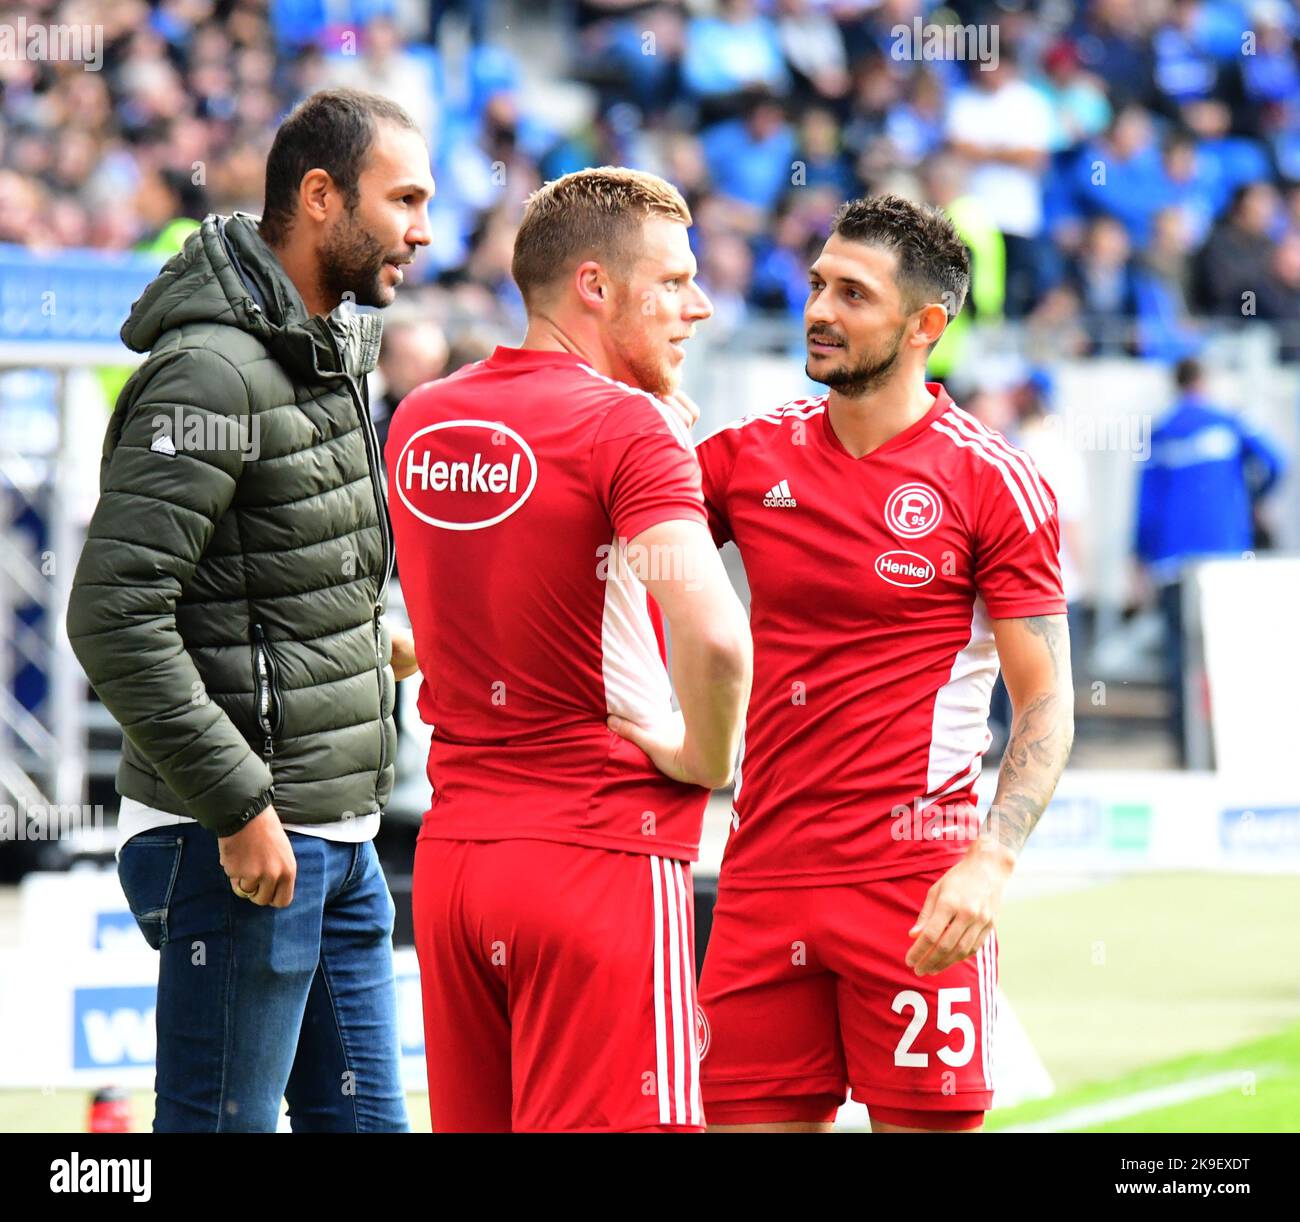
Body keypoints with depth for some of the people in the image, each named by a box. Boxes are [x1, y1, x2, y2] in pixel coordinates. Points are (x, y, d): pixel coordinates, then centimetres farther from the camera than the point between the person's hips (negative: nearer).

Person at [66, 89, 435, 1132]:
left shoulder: (329, 356, 14)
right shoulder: (212, 372, -17)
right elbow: (114, 616, -23)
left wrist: (364, 641, 11)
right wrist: (238, 807, -22)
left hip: (340, 840, 10)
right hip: (240, 848, -10)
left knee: (363, 1120, 11)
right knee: (223, 1124, -4)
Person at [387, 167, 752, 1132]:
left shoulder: (418, 421, 11)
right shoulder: (626, 426, -12)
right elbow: (713, 635, -26)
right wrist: (709, 757, -7)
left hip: (450, 850, 7)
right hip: (600, 854, -7)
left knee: (474, 1125, 11)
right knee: (601, 1121, -6)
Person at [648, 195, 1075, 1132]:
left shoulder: (993, 482, -3)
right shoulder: (752, 454, 9)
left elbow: (1046, 701, -4)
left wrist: (991, 861, -19)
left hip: (915, 883, -4)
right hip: (764, 871, 4)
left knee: (923, 1122, -4)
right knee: (747, 1115, 3)